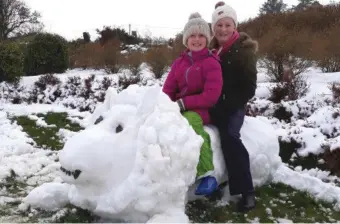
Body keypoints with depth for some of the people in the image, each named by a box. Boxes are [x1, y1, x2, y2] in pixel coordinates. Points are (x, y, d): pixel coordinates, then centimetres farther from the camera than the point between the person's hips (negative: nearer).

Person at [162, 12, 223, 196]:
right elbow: (168, 90, 9)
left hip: (202, 110, -5)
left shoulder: (211, 63, -3)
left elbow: (211, 95, -13)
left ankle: (206, 174, -34)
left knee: (189, 119, -39)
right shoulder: (178, 62, 14)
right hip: (179, 109, 5)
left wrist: (184, 103, -18)